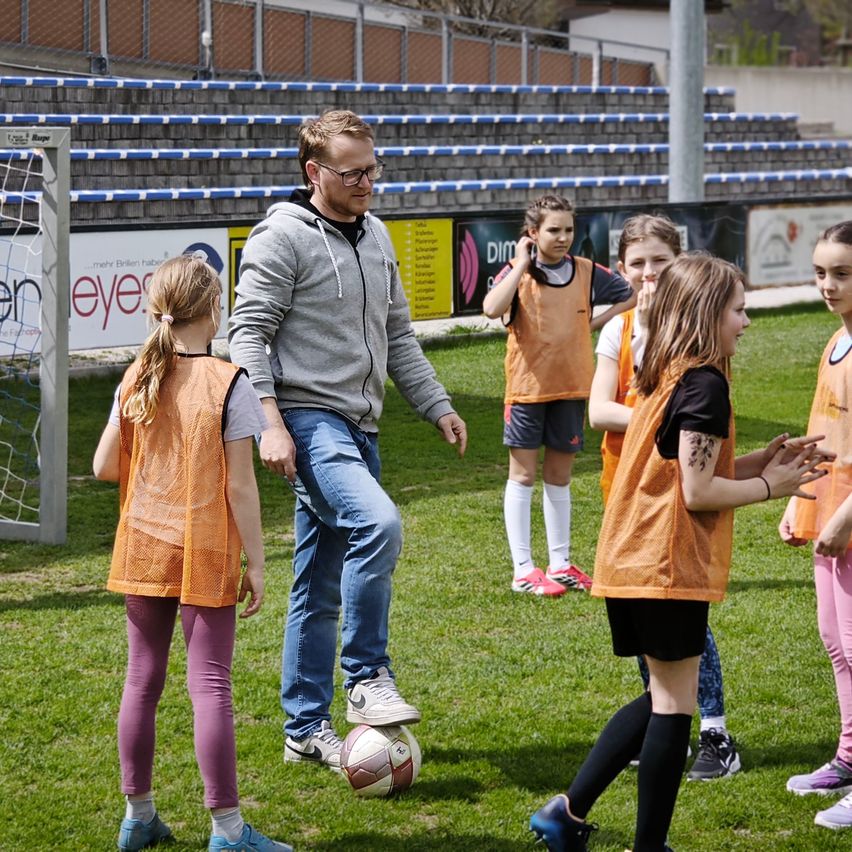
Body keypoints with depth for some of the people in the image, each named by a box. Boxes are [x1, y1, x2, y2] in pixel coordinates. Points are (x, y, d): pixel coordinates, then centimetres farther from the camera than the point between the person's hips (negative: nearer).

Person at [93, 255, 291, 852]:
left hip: (143, 551, 5)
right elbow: (240, 488, -13)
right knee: (210, 685, -2)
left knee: (143, 680, 14)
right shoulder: (228, 384, -13)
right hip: (205, 557, -4)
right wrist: (256, 563, -7)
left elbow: (105, 467, 2)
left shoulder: (136, 380, 0)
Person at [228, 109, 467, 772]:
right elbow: (249, 334, -12)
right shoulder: (283, 237, -9)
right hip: (307, 418, -8)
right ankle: (367, 679, -16)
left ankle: (307, 729, 16)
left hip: (359, 427, 8)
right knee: (378, 522, -29)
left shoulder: (375, 235, 15)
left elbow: (397, 335, 23)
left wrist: (438, 406, 17)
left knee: (321, 588, 10)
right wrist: (271, 423, -21)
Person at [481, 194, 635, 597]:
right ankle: (523, 569, 5)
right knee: (523, 476, 2)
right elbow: (492, 308, -26)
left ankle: (560, 564, 21)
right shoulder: (516, 272, -6)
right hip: (526, 386, -3)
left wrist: (595, 323, 1)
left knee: (559, 476, 13)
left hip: (571, 386, 3)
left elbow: (632, 297, 13)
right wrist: (522, 264, -20)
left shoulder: (586, 273, 3)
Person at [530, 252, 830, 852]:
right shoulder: (705, 385, -15)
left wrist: (764, 460, 10)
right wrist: (770, 487, -5)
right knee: (675, 705, 1)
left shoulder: (664, 379, 14)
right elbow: (697, 492, -17)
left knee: (664, 697, 18)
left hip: (629, 564, 9)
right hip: (669, 568, -9)